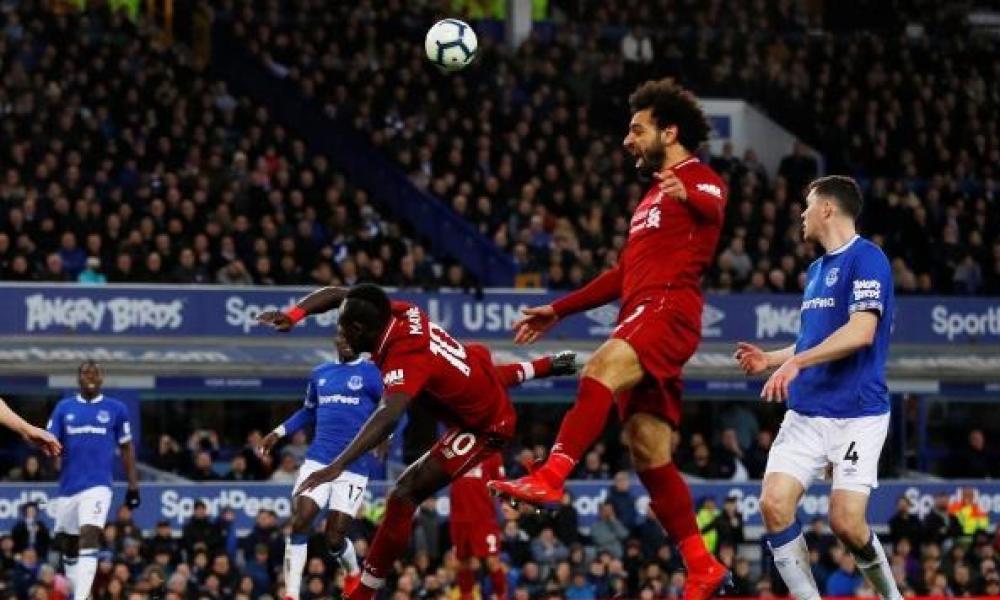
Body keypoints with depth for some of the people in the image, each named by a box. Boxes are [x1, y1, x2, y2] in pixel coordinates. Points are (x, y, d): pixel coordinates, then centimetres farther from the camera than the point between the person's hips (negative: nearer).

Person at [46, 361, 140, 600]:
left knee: (89, 537, -21)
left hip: (98, 484, -3)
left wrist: (133, 485, 8)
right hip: (68, 486, 3)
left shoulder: (116, 409, 5)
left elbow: (126, 448, 11)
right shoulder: (64, 408, 9)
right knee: (68, 544, 12)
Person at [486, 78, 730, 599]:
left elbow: (713, 205, -26)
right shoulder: (654, 195, 32)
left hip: (669, 310, -10)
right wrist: (558, 311, 35)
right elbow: (625, 275, 37)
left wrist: (690, 195, -49)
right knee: (649, 453, 3)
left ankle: (550, 478, -49)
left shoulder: (699, 180, 1)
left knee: (600, 371, -33)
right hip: (641, 317, 10)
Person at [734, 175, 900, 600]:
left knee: (846, 521, -12)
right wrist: (772, 359, 16)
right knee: (774, 504, -11)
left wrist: (796, 362, -27)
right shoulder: (816, 270, 18)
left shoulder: (866, 259, -9)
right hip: (806, 413, 8)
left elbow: (861, 331, -22)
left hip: (857, 416, -8)